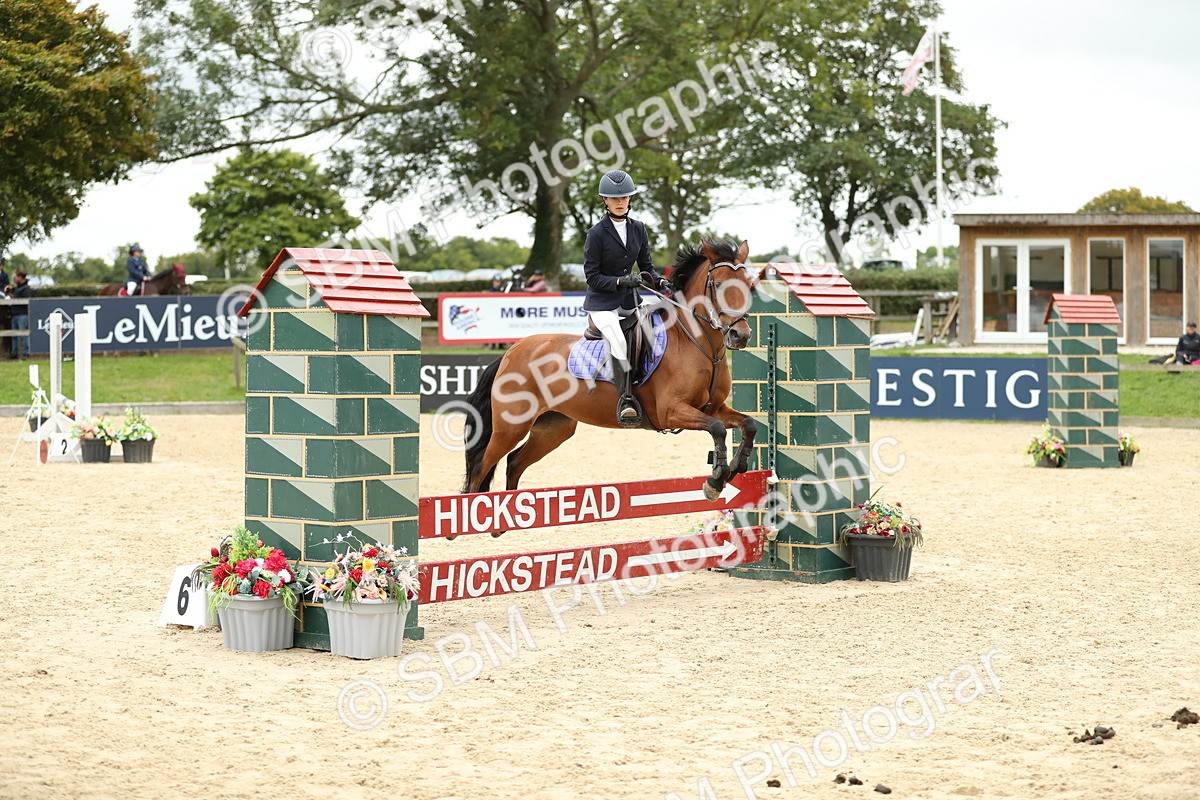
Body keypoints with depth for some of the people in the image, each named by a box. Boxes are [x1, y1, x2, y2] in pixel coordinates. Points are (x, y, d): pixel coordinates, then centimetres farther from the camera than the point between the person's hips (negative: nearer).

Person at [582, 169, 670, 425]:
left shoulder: (638, 229, 6)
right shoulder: (597, 234, -9)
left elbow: (646, 266, 12)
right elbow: (592, 276, -9)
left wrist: (659, 282, -8)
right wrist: (620, 281, -22)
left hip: (629, 300, 7)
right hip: (602, 302, -7)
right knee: (618, 340, -29)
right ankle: (626, 399, -34)